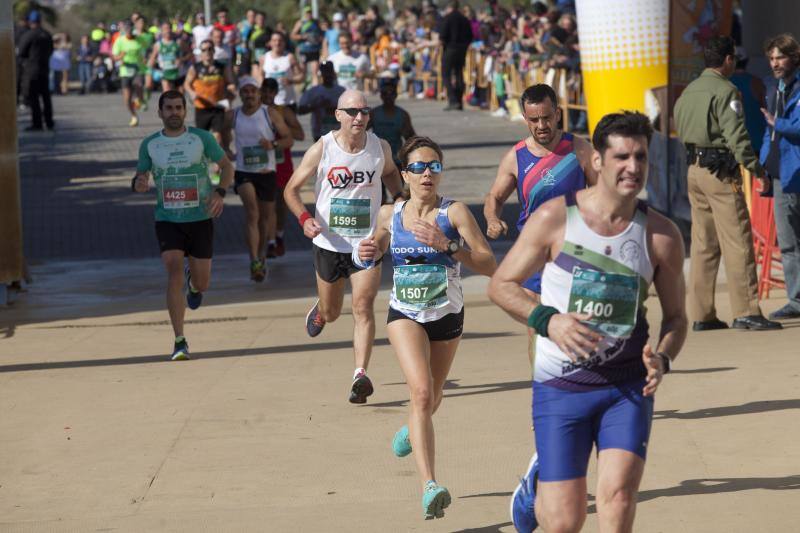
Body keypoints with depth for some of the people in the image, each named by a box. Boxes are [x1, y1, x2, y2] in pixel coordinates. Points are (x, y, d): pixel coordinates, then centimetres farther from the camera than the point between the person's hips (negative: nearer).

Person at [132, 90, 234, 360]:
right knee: (174, 272, -19)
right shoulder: (149, 144, 1)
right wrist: (138, 184, -14)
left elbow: (227, 166, 4)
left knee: (202, 283, 5)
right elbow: (140, 178, 11)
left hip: (201, 219, 0)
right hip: (167, 220, 0)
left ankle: (194, 283, 47)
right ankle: (180, 342, -15)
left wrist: (220, 193, -14)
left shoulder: (202, 138, -3)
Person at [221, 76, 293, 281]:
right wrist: (226, 150, 13)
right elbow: (225, 130, 25)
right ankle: (254, 262, -25)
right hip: (244, 172, -1)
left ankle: (261, 256, 35)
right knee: (252, 213, -19)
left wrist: (273, 145, -20)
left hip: (267, 172, 1)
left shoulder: (271, 114, -4)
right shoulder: (232, 116, 1)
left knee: (266, 216, 12)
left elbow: (289, 139, -2)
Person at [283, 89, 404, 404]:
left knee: (363, 305, -18)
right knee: (331, 314, 15)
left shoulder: (380, 148, -2)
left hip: (367, 242, 0)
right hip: (330, 244, 0)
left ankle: (361, 375, -21)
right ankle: (319, 312, 54)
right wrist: (304, 218, -21)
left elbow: (390, 172, 22)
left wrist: (398, 199, 3)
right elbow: (291, 189, -4)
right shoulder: (321, 150, -10)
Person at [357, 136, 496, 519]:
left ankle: (411, 431, 58)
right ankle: (429, 487, -30)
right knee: (422, 392, -23)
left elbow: (489, 265, -19)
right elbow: (378, 248, 17)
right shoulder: (389, 215, -3)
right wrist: (368, 255, -7)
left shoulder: (454, 212, -13)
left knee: (431, 401, 20)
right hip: (404, 315, -1)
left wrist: (447, 245, -32)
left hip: (447, 317, 1)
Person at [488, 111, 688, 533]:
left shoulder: (661, 235, -2)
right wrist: (547, 320, -18)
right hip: (560, 387, -1)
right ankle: (538, 482, 39)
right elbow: (501, 285, 0)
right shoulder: (554, 218, -8)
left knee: (618, 496, -18)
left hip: (628, 387, 1)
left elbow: (675, 315, 9)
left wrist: (662, 359, -12)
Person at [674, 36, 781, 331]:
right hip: (720, 170, -9)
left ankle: (701, 314, 11)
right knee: (737, 243, -7)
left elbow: (679, 126, 18)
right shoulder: (724, 91, -12)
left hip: (694, 170, 9)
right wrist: (755, 166, -15)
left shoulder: (689, 90, 14)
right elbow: (736, 135, -19)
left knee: (702, 243, 11)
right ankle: (745, 312, -10)